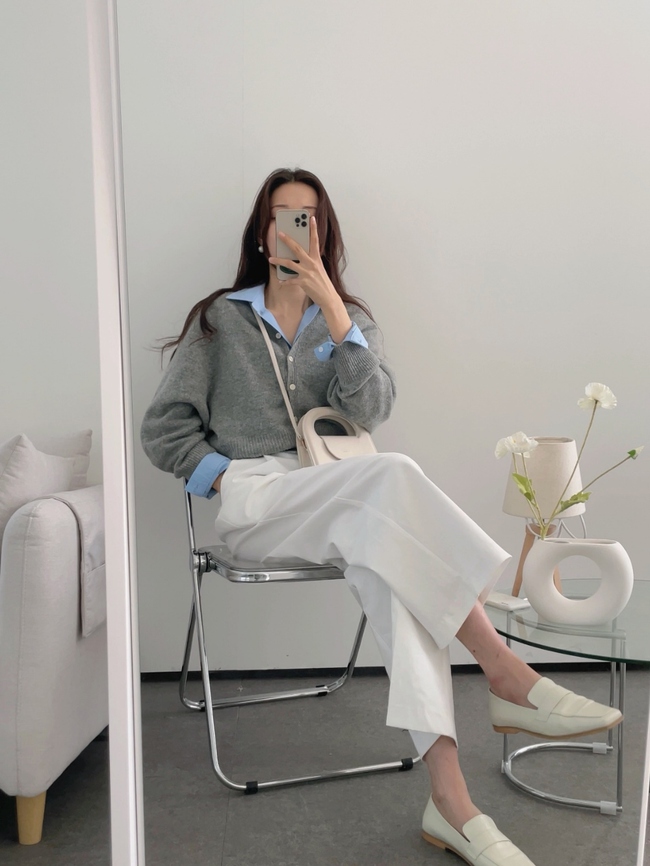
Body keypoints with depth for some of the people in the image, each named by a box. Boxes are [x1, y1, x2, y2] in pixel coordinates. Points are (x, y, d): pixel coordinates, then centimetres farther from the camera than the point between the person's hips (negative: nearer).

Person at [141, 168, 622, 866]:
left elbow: (371, 410, -3)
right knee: (392, 474, -32)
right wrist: (226, 475, -8)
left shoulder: (349, 317, 17)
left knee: (389, 564, -34)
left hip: (342, 505, 3)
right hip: (252, 501, -2)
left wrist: (331, 308, -10)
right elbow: (163, 428, 8)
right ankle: (506, 675, -29)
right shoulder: (220, 318, 12)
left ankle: (448, 799, -34)